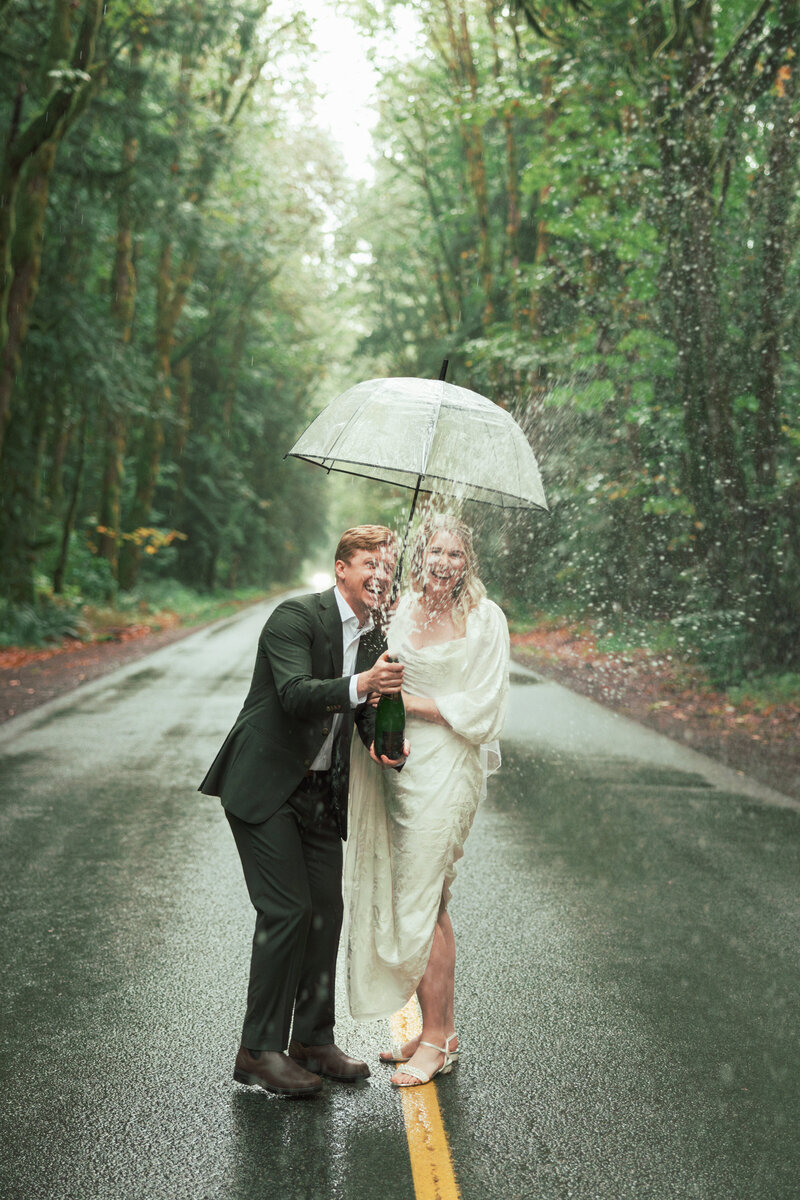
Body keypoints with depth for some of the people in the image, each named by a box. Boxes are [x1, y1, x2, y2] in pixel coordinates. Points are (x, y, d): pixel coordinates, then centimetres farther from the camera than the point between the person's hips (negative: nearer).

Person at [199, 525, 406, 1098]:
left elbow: (367, 708, 12)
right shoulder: (296, 616, -15)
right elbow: (295, 694, -28)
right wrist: (361, 685, -42)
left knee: (327, 909, 8)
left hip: (321, 791, 8)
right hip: (265, 786, -8)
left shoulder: (376, 638, 9)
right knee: (288, 911, -10)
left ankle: (314, 1040, 21)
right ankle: (260, 1050, 2)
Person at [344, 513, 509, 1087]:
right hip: (399, 763, 6)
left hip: (448, 769, -6)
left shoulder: (484, 618, -7)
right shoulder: (401, 608, 8)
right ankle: (442, 1028, 26)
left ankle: (435, 1040, 8)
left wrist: (410, 701, -12)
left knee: (421, 903, -5)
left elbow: (483, 709, -10)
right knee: (425, 899, 13)